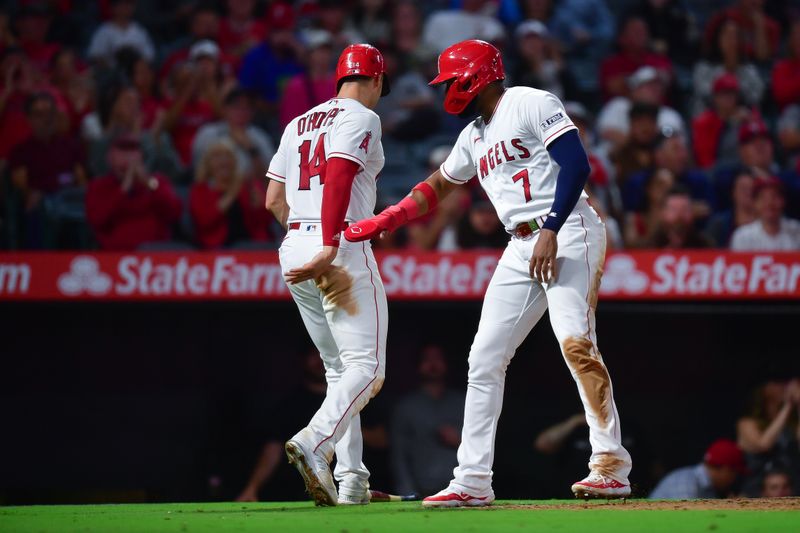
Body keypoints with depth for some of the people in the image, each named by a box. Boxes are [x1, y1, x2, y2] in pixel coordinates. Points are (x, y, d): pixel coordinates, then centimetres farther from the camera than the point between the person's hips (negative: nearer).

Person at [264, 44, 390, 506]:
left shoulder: (299, 124, 20)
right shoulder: (361, 118, -2)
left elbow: (274, 200, 18)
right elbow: (338, 177, -18)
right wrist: (329, 247, -26)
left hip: (294, 246, 8)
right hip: (342, 250, -8)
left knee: (340, 370, 14)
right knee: (367, 367, -12)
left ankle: (352, 481, 7)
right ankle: (314, 443, -34)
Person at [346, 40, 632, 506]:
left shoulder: (531, 104, -4)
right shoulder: (474, 137, 22)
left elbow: (577, 165, -15)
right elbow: (435, 188, 35)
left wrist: (551, 231, -22)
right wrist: (380, 223, 27)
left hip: (567, 234, -9)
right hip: (521, 249, 9)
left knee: (575, 341, -23)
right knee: (485, 359, 4)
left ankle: (612, 467, -24)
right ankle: (473, 482, 6)